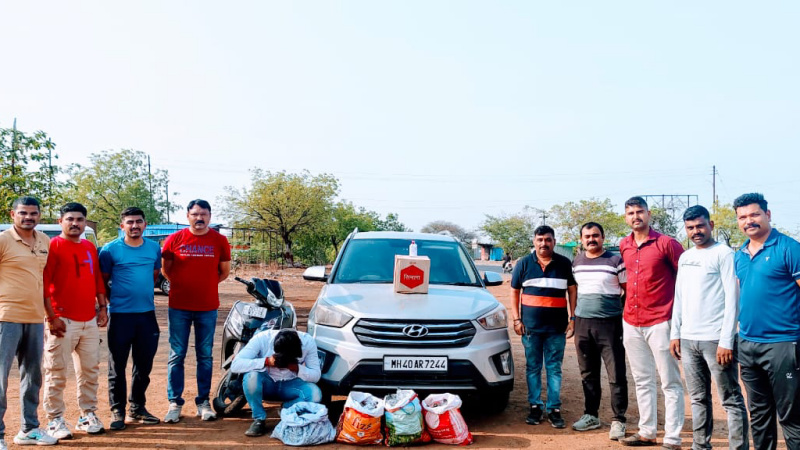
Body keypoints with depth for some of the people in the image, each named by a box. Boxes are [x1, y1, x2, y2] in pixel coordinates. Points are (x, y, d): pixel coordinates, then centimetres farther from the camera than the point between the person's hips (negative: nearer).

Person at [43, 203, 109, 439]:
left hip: (90, 320, 6)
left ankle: (87, 415, 21)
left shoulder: (90, 248, 13)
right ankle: (55, 420, 9)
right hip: (63, 321, -6)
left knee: (90, 370, 11)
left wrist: (102, 307, 12)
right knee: (56, 373, 0)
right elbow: (44, 283, -12)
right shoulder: (52, 246, -7)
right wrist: (51, 316, -16)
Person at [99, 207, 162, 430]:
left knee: (144, 364, 10)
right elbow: (102, 281, 1)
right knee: (117, 365, 3)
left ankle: (137, 408, 24)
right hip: (120, 314, -4)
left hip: (147, 313, 4)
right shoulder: (110, 250, -4)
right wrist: (108, 303, -2)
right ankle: (117, 411, 13)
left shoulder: (154, 248, 7)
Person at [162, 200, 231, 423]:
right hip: (179, 306, -1)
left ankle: (203, 402, 17)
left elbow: (224, 271, 10)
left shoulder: (219, 241, 1)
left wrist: (205, 285, 8)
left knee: (205, 356, 7)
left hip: (208, 307, 1)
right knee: (177, 355, 3)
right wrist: (182, 285, 7)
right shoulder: (175, 239, -1)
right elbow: (165, 268, 9)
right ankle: (175, 402, 12)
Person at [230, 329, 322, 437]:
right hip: (266, 383, -1)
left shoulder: (308, 341, -19)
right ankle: (259, 419, -13)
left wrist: (297, 368, -33)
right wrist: (267, 361, -37)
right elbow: (235, 365, -29)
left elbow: (316, 376, -14)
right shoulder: (262, 339, -23)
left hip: (290, 385, 1)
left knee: (315, 394, -29)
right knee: (251, 377, -34)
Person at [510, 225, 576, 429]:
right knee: (533, 368, 6)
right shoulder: (524, 263, 6)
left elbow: (572, 290, 9)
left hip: (557, 327, 0)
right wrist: (516, 319, 0)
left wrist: (572, 318, 2)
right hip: (530, 326, 1)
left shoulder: (565, 264, 6)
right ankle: (535, 406, 14)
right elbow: (514, 292, 8)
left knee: (554, 368, 2)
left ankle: (554, 409, 7)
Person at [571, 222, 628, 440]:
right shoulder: (576, 262, 11)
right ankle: (590, 415, 24)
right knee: (588, 374, 13)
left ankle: (619, 420, 5)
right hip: (582, 323, 5)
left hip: (609, 323, -5)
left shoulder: (615, 261, -5)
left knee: (616, 375, -4)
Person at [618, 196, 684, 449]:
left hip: (659, 323, -6)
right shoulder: (623, 246, 9)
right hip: (631, 323, 6)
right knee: (642, 381, 14)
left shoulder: (666, 243, -8)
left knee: (670, 383, 0)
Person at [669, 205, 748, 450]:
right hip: (688, 339, 7)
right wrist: (675, 333, 12)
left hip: (715, 339, -6)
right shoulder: (684, 257, 14)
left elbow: (732, 299, -11)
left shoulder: (724, 254, -6)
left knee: (731, 400, 0)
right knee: (698, 399, 12)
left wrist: (726, 341, -16)